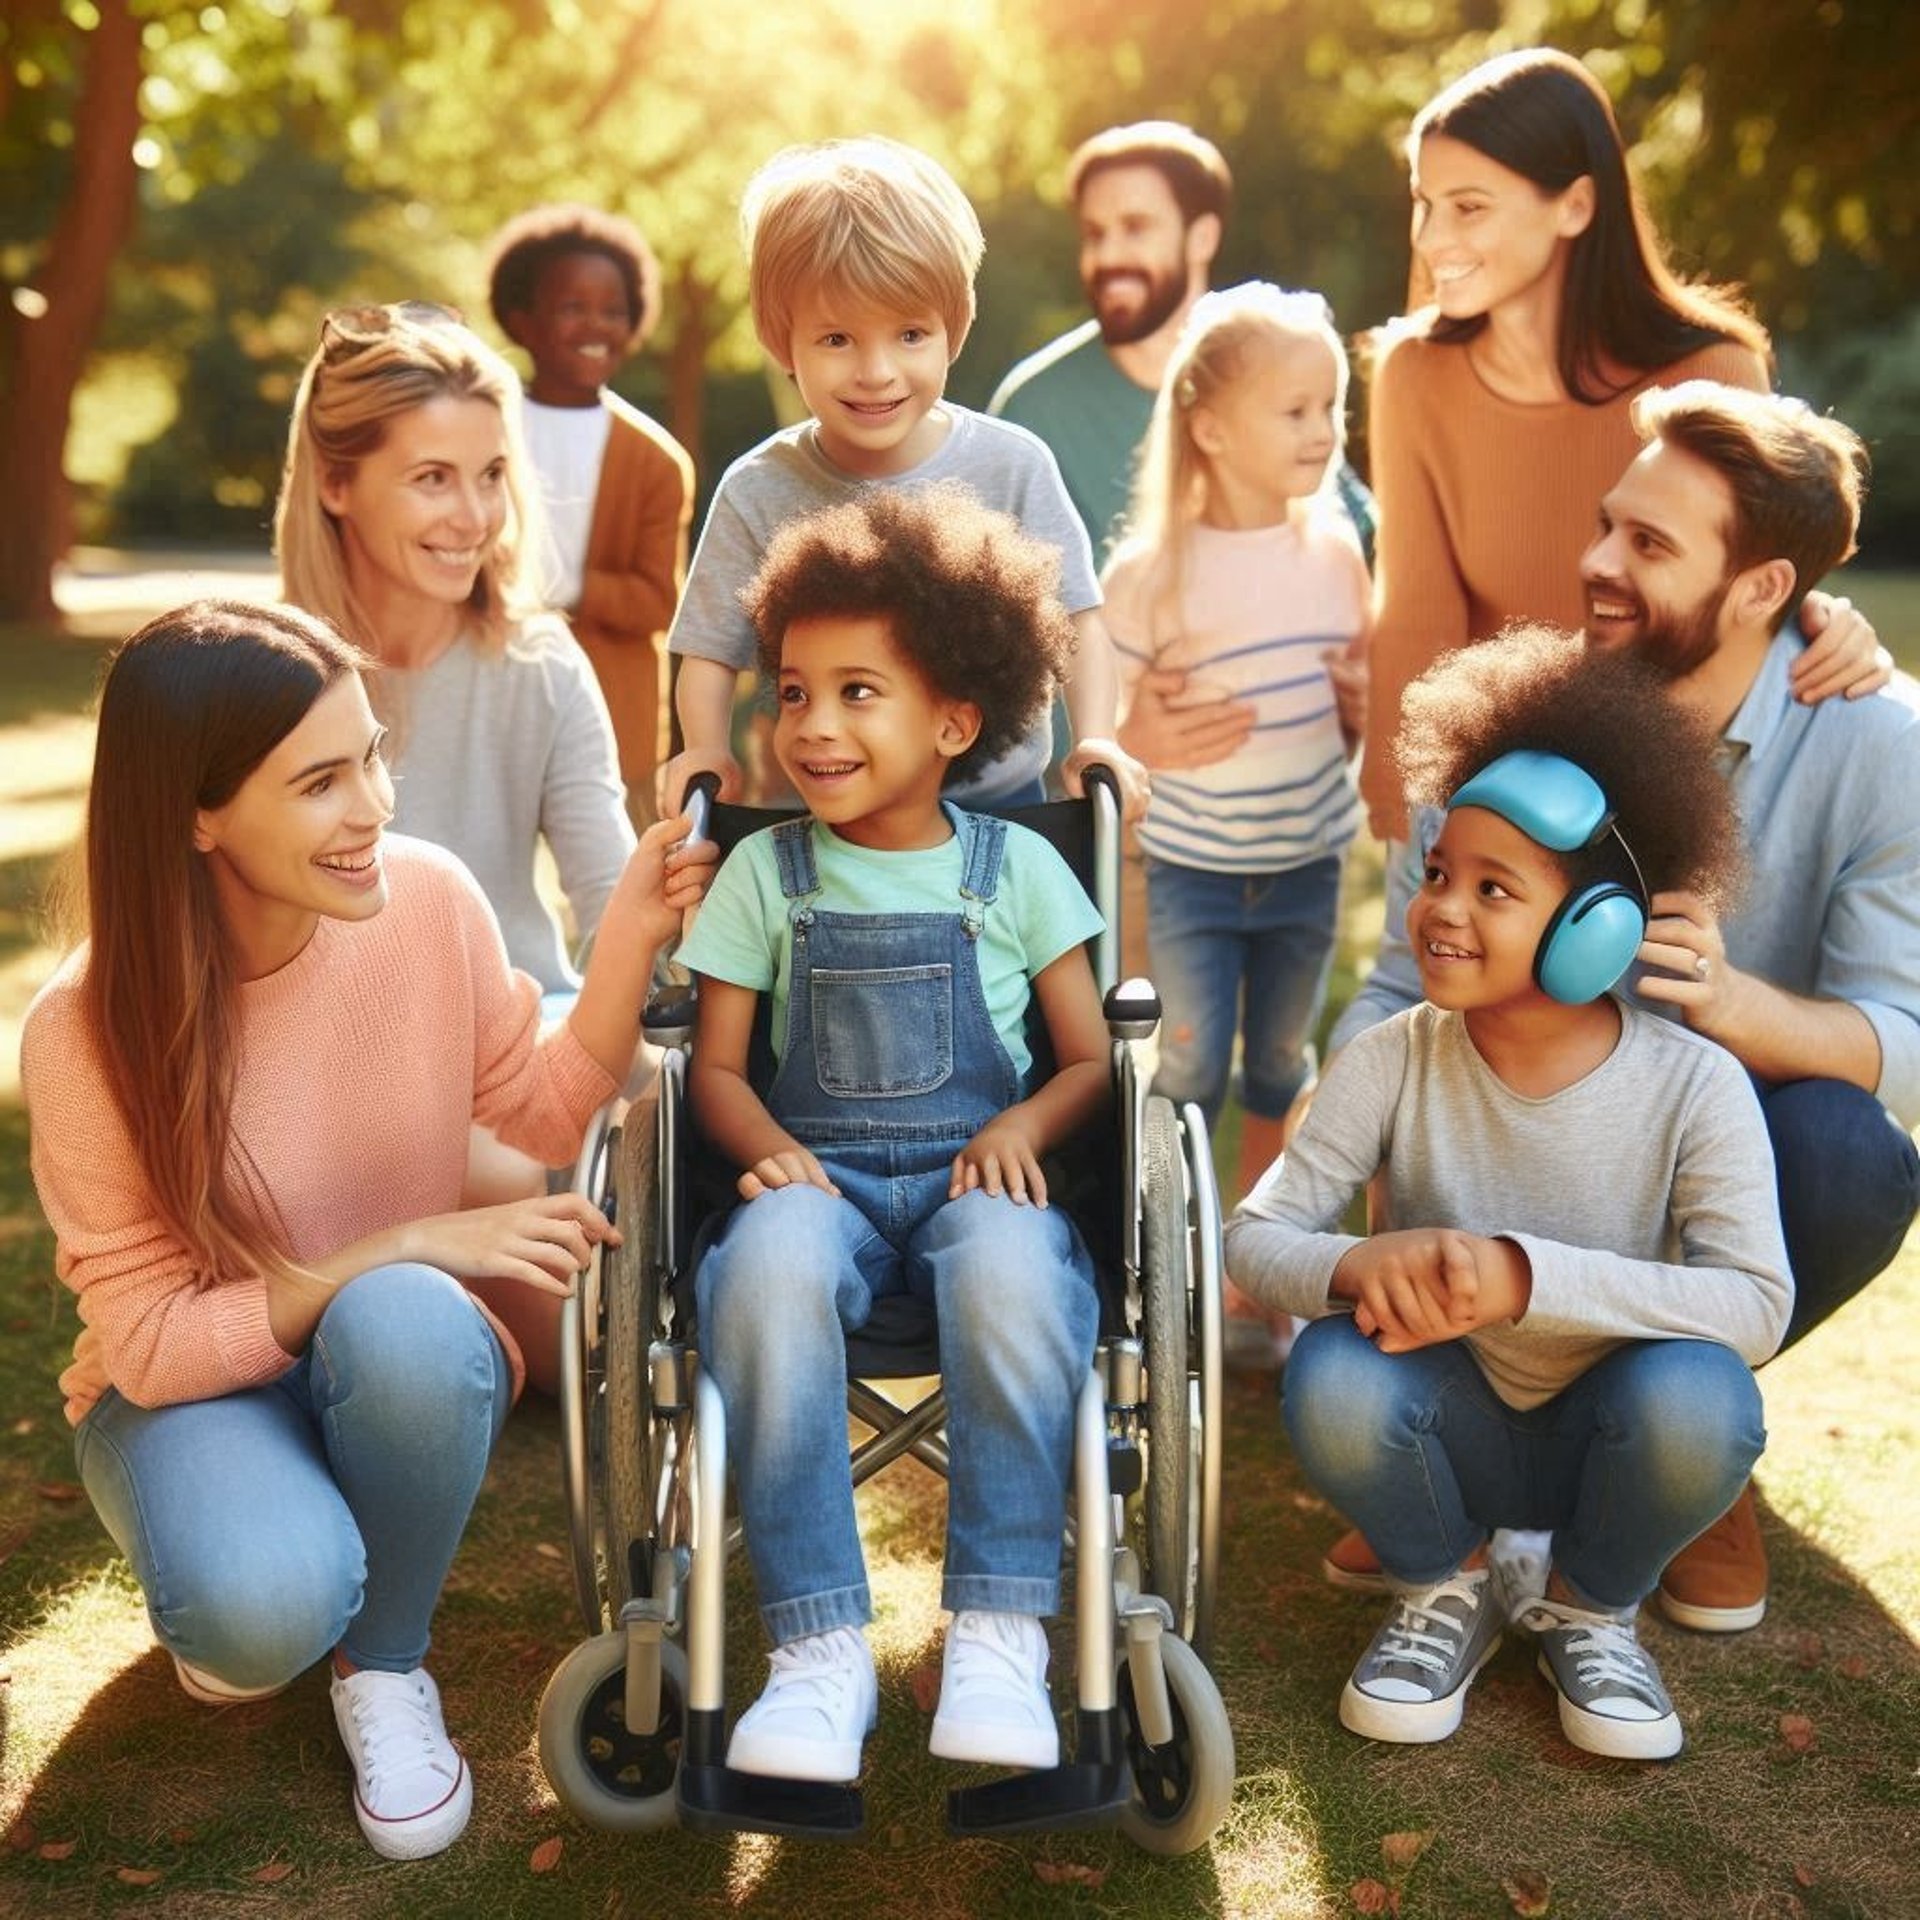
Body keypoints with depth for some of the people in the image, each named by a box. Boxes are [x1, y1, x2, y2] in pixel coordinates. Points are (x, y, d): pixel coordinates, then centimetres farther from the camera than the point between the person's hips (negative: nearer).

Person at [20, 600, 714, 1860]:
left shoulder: (430, 898, -16)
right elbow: (152, 1340, -18)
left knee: (404, 1322, -36)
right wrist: (402, 1248, -28)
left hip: (407, 1363, 2)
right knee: (268, 1605, -35)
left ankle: (386, 1665, -7)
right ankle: (223, 1600, 7)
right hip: (194, 1383, -2)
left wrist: (633, 936, -16)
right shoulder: (89, 1028, -22)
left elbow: (546, 1115, 0)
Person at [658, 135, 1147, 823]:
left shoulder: (1013, 467, -9)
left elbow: (1075, 617, -3)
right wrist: (706, 751, -19)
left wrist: (1095, 742, -17)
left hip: (1003, 797, 1)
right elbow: (710, 651, -2)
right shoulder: (757, 493, -9)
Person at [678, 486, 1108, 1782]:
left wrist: (1022, 1127, -12)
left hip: (976, 1177, 0)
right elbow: (716, 1060, 10)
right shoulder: (766, 872, 11)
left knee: (1011, 1271, -38)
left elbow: (1091, 1058, 9)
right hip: (823, 1177, 1)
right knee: (770, 1263, -36)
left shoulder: (1015, 867, 9)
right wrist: (768, 1147, -12)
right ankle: (822, 1649, -31)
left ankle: (1000, 1637, -27)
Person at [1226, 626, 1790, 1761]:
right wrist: (1361, 1265, -39)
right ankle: (1444, 1588, 4)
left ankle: (1592, 1607, 2)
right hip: (1456, 1436, 1)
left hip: (1609, 1444, 0)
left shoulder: (1694, 1087, -18)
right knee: (1334, 1376, -31)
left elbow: (1756, 1304, -29)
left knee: (1697, 1396, -33)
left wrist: (1527, 1275, -41)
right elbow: (1255, 1237, -15)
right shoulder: (1394, 1063, -14)